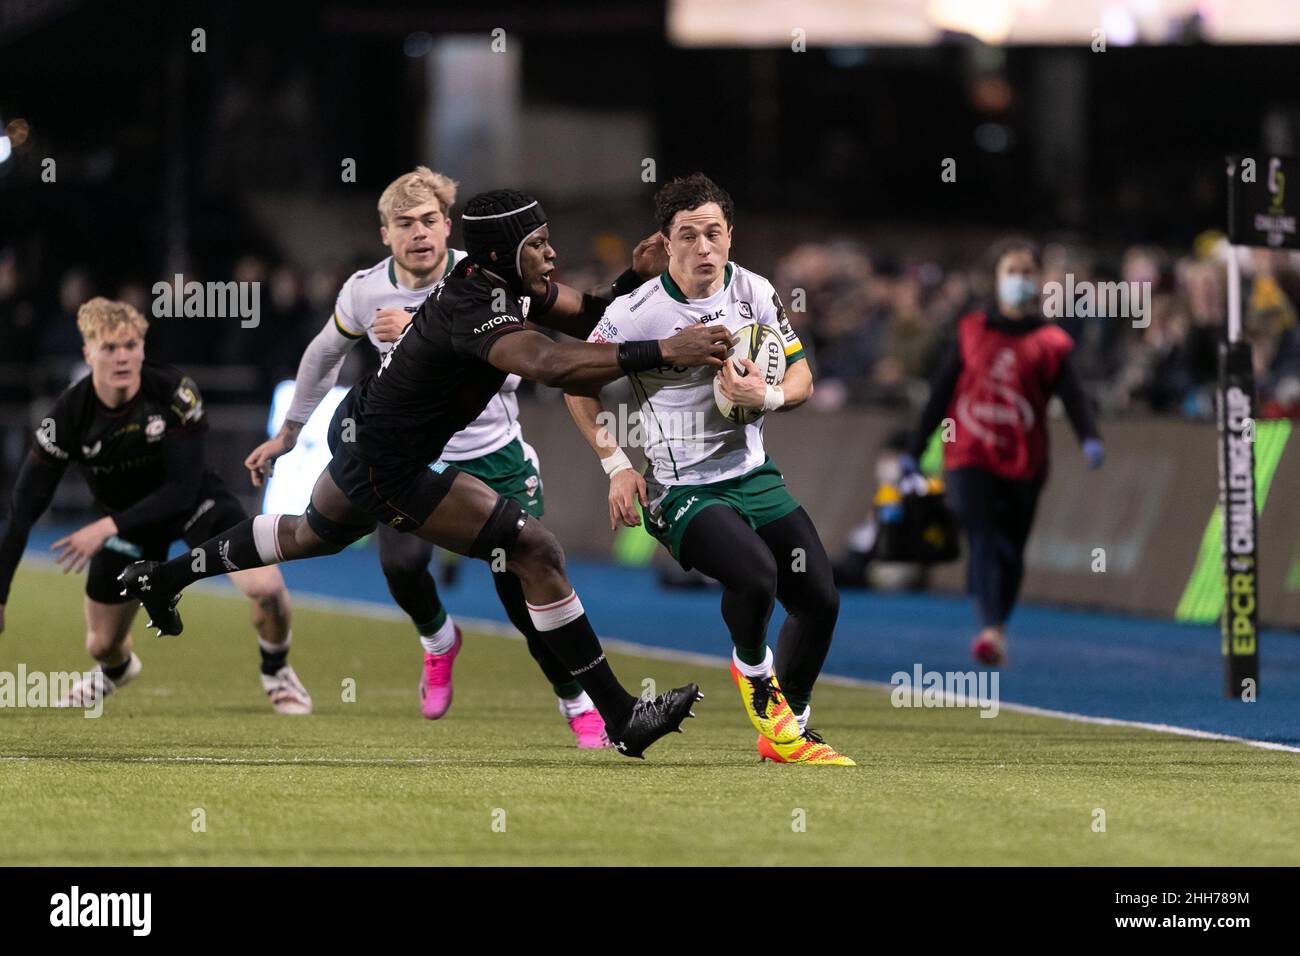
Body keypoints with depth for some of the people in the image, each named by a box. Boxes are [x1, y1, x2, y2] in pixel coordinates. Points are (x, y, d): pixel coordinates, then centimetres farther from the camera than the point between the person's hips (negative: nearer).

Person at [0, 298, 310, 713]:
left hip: (194, 503, -2)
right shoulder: (69, 416, -25)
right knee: (102, 645, 9)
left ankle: (277, 673, 7)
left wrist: (107, 527, -35)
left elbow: (183, 487, -28)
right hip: (127, 519, 2)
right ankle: (116, 669, 51)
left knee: (265, 585, -26)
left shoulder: (175, 391, -29)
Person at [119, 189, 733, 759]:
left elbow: (581, 312, 7)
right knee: (537, 552, -14)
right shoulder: (477, 307, -32)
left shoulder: (489, 277, -4)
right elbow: (550, 365, -51)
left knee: (311, 536, 37)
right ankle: (621, 718, -13)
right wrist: (662, 352, -54)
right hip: (388, 469, -10)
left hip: (356, 428, 10)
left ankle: (162, 578, 52)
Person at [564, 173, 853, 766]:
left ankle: (789, 734, 24)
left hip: (752, 474, 6)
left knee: (820, 600, 3)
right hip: (679, 490, -6)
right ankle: (753, 670, 4)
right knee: (754, 573, -30)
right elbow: (578, 386, 0)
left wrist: (768, 397, -17)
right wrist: (617, 465, -7)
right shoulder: (635, 314, -14)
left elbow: (801, 377, 6)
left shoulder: (753, 291, -2)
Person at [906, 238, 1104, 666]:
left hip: (1022, 464, 1)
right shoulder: (972, 331, 9)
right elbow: (942, 391, 12)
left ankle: (998, 627, 23)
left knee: (1011, 552, 7)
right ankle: (990, 630, -28)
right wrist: (914, 451, 12)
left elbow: (1072, 395, -7)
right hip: (970, 456, -1)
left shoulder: (1049, 342, 5)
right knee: (983, 540, -17)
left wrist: (1090, 438, -26)